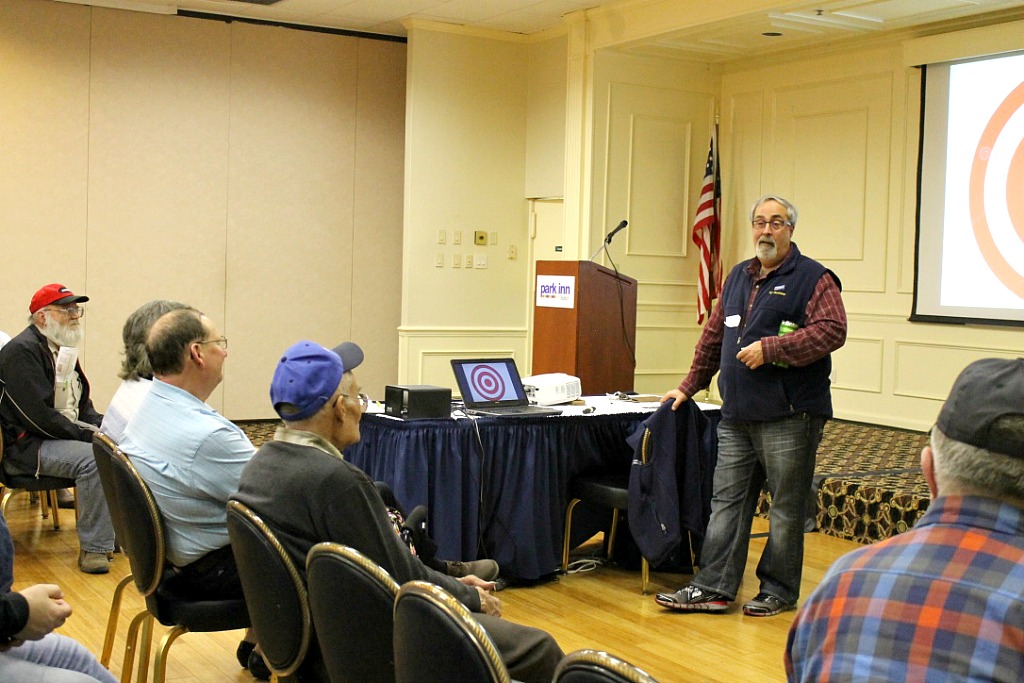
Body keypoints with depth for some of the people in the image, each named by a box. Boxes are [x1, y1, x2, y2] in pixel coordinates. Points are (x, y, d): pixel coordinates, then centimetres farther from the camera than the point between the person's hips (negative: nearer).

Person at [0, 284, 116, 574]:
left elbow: (82, 406, 21)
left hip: (67, 435, 10)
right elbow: (40, 416, -23)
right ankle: (93, 548, -26)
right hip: (24, 446, -9)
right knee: (92, 458, -32)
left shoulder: (64, 351, 16)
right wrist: (89, 435, -21)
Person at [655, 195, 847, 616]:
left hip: (789, 418, -6)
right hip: (737, 416, 7)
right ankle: (713, 588, 12)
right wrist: (688, 386, 24)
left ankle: (778, 591, 14)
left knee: (786, 508, 3)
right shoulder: (738, 278, 18)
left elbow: (832, 330, -16)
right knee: (726, 501, 7)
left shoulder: (813, 278, -3)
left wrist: (770, 349, -19)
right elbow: (713, 337, 24)